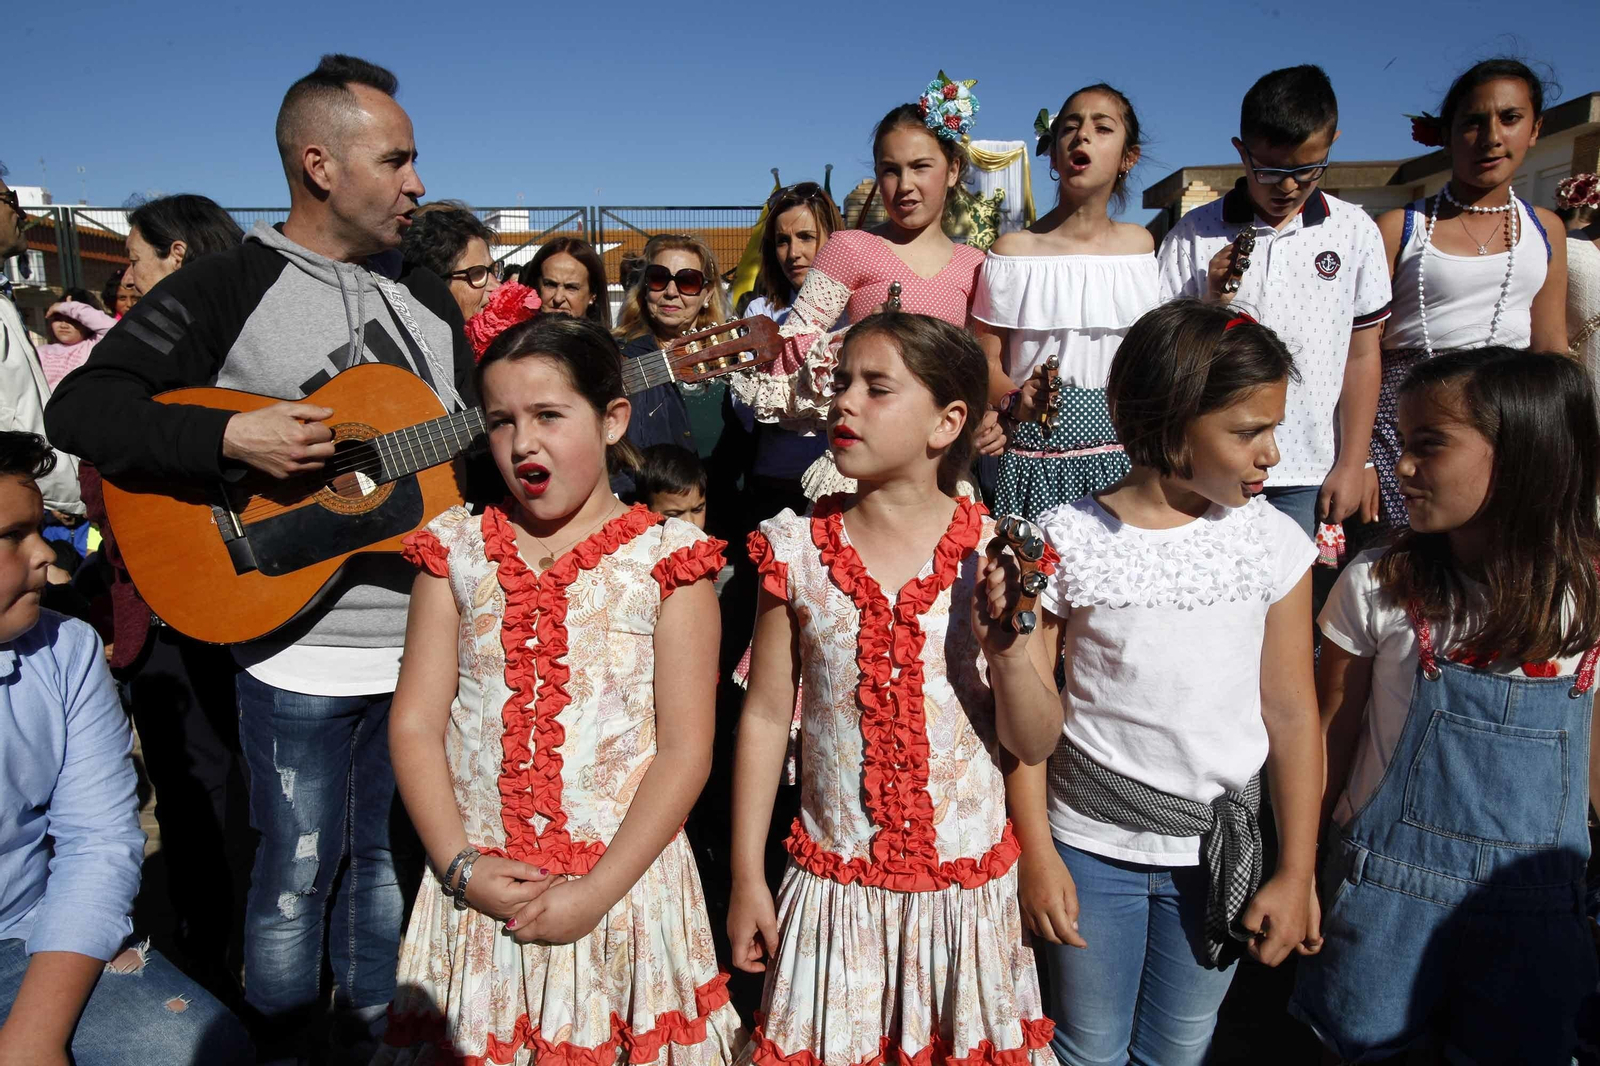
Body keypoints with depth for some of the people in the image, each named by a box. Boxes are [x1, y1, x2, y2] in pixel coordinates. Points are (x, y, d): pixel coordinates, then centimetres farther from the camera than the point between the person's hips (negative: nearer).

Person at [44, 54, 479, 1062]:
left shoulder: (427, 296, 12)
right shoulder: (227, 290, -6)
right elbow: (82, 405, -11)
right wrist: (232, 437, -25)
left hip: (430, 635, 5)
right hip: (301, 652, -5)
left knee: (386, 849, 20)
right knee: (298, 875, 9)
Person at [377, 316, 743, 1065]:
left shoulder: (664, 559, -7)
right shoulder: (458, 550, 3)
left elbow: (685, 749, -9)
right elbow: (415, 723, 1)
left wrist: (596, 891, -14)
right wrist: (462, 866, -9)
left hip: (623, 886, -2)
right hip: (479, 890, 3)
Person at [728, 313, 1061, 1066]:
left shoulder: (996, 555, -9)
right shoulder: (798, 549, -6)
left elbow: (1034, 745, -5)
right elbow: (766, 715, -1)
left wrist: (1007, 649, -24)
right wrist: (747, 879, 2)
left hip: (966, 883, 0)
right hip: (833, 882, 1)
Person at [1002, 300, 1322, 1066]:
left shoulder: (1274, 542, -6)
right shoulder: (1066, 542, -12)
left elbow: (1291, 713, -1)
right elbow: (1025, 707, -7)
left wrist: (1297, 871, 1)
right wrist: (1036, 853, -6)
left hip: (1220, 845, 2)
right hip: (1089, 842, -2)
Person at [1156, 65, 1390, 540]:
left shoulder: (1354, 232, 3)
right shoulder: (1195, 234, -2)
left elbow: (1361, 356, 6)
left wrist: (1352, 465, 4)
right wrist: (1212, 303, -18)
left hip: (1308, 470, 1)